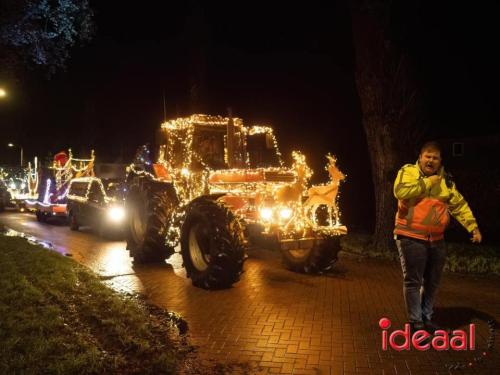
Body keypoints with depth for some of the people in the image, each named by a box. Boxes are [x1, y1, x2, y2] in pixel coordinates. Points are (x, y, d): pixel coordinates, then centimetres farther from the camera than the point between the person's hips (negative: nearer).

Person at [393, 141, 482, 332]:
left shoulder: (445, 180, 12)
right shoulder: (408, 171, -4)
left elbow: (459, 205, 13)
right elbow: (401, 192, -23)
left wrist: (473, 227, 4)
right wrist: (427, 183, -16)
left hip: (437, 239, 6)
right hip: (411, 237, -6)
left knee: (432, 282, 15)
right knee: (413, 281, -1)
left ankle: (426, 318, 31)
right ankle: (415, 321, 12)